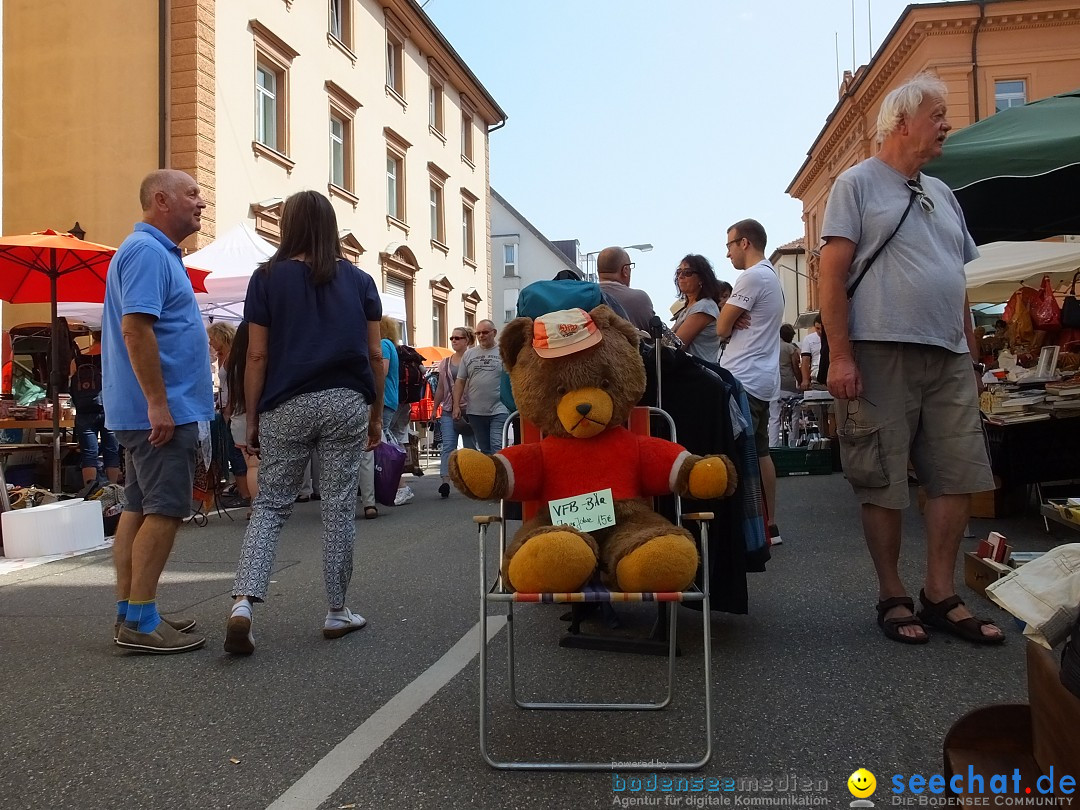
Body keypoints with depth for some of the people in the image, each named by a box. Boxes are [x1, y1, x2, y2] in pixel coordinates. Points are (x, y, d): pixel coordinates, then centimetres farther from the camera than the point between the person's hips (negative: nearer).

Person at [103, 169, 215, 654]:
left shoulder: (156, 251, 19)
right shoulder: (147, 251, -13)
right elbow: (135, 328, -23)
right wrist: (158, 402, -25)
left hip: (153, 411, 11)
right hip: (161, 410, -11)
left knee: (139, 509, 11)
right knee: (164, 511, -8)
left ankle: (129, 612, 17)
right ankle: (140, 622, -4)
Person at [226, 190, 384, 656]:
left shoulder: (268, 278, 2)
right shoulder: (358, 280, 7)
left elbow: (257, 357, -2)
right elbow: (374, 355, 5)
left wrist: (252, 418, 5)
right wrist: (376, 415, 14)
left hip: (286, 406, 0)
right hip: (346, 404, 1)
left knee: (270, 505, 8)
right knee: (339, 507, 7)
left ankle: (243, 602, -8)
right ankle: (337, 613, 16)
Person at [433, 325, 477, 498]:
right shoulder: (445, 363, 14)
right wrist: (435, 409, 16)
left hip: (468, 410, -3)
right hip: (448, 410, 4)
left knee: (470, 446, 5)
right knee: (447, 445, -9)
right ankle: (445, 481, -17)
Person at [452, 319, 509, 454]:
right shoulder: (469, 354, 11)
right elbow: (460, 381, 12)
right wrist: (456, 405, 4)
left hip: (499, 411, -4)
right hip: (475, 411, 4)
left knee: (497, 448, -10)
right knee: (484, 450, 11)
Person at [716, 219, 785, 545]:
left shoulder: (752, 276, -12)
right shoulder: (772, 277, 20)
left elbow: (721, 328, -11)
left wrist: (731, 321, 8)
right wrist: (736, 321, -5)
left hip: (743, 381, -10)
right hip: (762, 379, 10)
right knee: (759, 453, 12)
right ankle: (769, 525, 16)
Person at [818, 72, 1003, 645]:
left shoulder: (942, 194, 21)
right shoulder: (857, 184, 1)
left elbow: (958, 283, 22)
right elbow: (832, 274, -8)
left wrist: (972, 357, 16)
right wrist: (840, 356, -16)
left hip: (948, 359, 7)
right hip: (881, 355, -6)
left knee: (957, 476, 4)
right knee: (883, 483, 0)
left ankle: (941, 595, 15)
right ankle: (892, 597, 13)